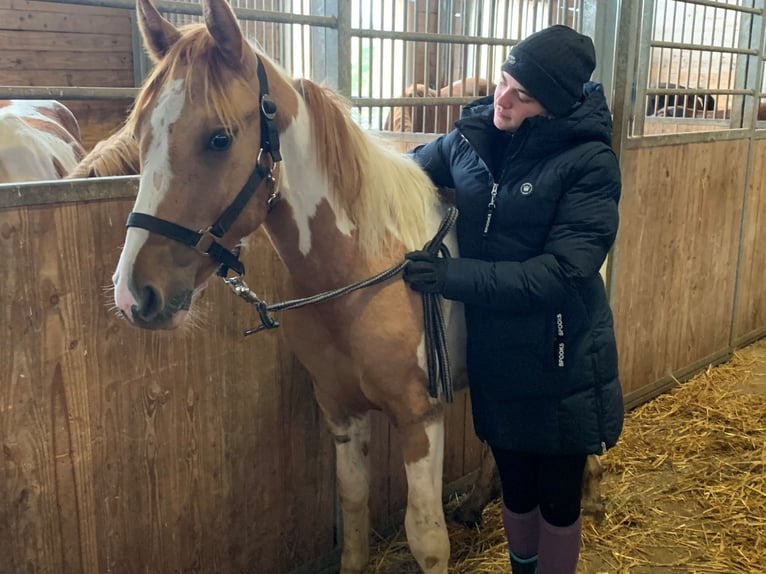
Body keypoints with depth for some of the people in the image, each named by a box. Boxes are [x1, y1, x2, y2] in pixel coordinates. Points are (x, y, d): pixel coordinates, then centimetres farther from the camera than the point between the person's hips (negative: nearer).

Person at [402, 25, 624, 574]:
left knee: (558, 498, 15)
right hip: (494, 356, 4)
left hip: (560, 362, -4)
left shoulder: (589, 163, -18)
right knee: (516, 489, 22)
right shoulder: (474, 136, -4)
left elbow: (558, 274, -24)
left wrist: (450, 275, -26)